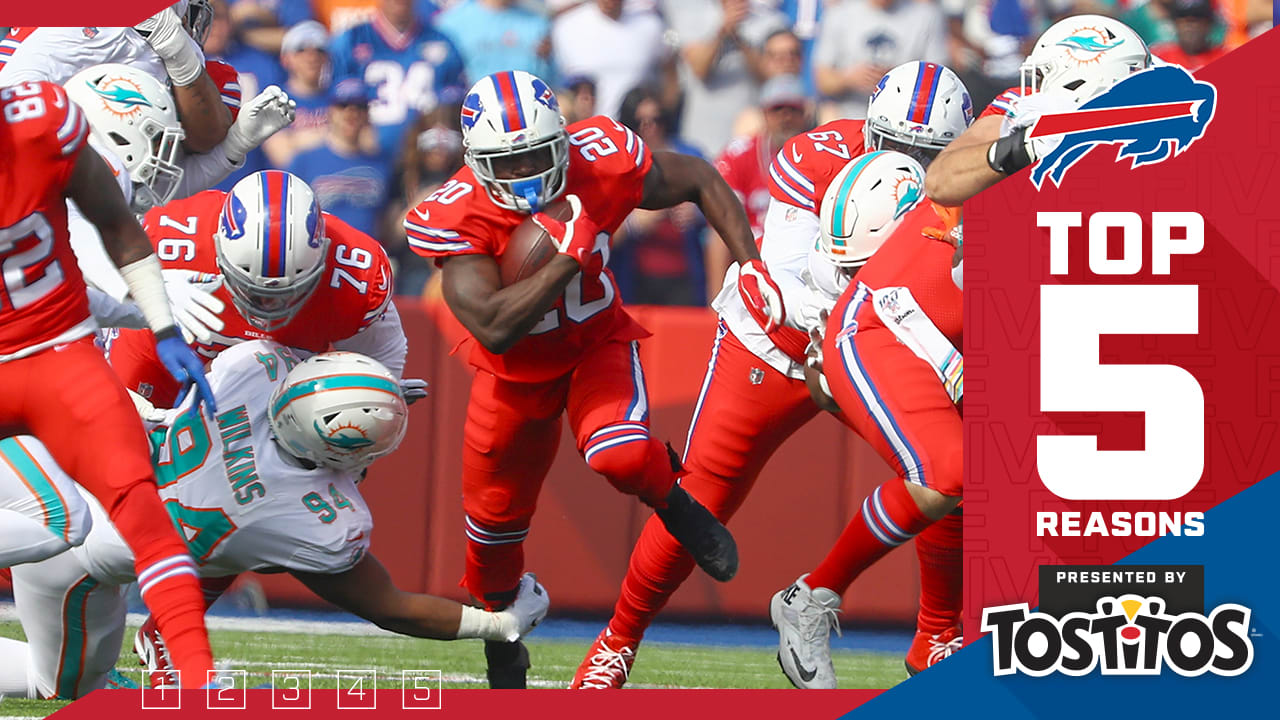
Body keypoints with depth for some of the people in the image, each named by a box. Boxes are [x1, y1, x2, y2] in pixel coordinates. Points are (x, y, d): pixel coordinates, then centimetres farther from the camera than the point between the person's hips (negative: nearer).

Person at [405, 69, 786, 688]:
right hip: (517, 372, 1)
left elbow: (701, 182, -8)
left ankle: (673, 504, 3)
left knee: (618, 454, -32)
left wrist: (750, 266, -16)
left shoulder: (602, 162, -27)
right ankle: (499, 633, 45)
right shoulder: (456, 218, -31)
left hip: (598, 346, -1)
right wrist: (569, 254, -42)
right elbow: (494, 330, -40)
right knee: (495, 519, 15)